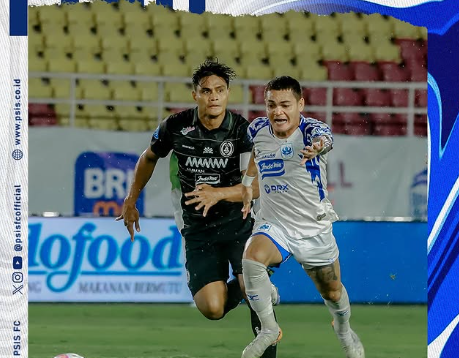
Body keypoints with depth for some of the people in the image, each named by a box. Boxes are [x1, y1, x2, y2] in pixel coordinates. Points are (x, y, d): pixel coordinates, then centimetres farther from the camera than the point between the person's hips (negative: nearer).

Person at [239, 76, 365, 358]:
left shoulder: (312, 130, -21)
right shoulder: (258, 130, -7)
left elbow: (324, 139, -49)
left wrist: (317, 147, -71)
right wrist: (248, 181, 13)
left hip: (315, 228, -1)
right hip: (274, 225, 1)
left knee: (333, 293, 14)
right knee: (252, 259, -31)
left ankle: (344, 330, 49)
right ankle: (269, 330, -14)